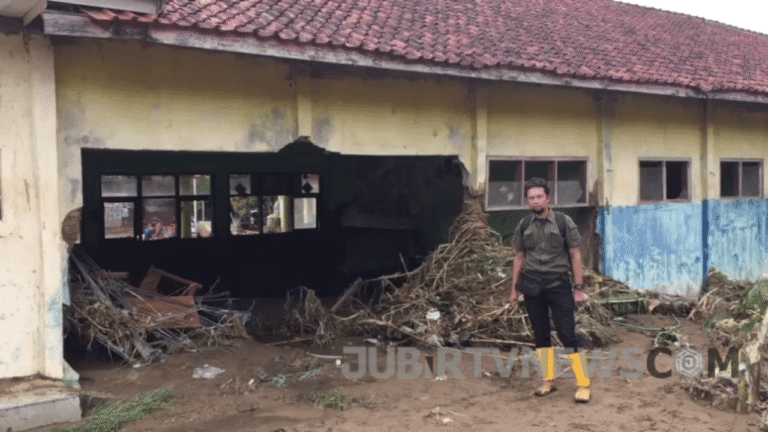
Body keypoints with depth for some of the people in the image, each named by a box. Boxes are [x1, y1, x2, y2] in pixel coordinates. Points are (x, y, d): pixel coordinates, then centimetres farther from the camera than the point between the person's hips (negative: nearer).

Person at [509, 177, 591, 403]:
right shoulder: (524, 225, 7)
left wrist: (579, 288, -5)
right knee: (541, 335, 8)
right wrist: (514, 288, 12)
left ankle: (583, 385, 1)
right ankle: (549, 380, 20)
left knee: (568, 334, -6)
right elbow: (520, 258, 13)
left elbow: (575, 255, -2)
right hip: (532, 286, 4)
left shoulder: (563, 222, -3)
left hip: (558, 284, -3)